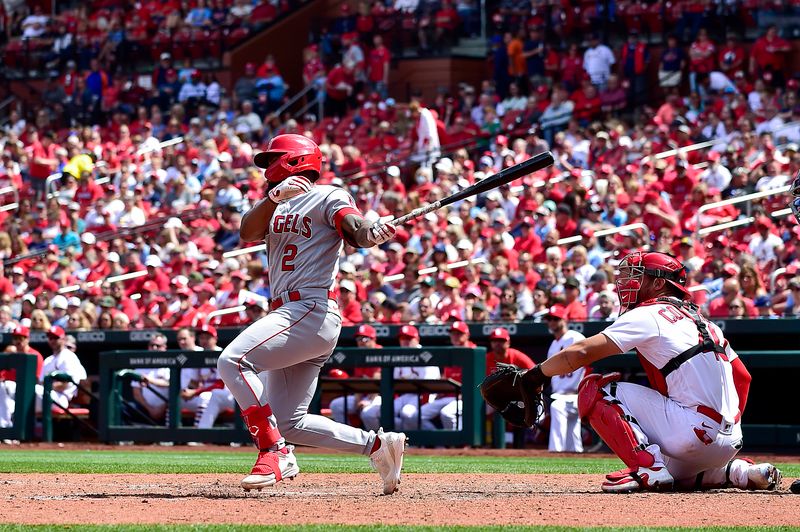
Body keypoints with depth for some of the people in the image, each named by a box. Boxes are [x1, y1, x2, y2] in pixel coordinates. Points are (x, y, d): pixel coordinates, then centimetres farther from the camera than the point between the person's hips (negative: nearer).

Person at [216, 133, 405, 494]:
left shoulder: (326, 197, 0)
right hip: (289, 315, 9)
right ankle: (377, 445, 11)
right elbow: (247, 233, 0)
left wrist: (375, 233, -42)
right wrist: (275, 196, -17)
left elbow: (356, 231, -18)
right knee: (289, 422, 8)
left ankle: (274, 452, -24)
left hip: (312, 310, -9)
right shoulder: (274, 208, 21)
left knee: (232, 361, -25)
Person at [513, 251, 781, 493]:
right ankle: (737, 471, 14)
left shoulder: (649, 315, -2)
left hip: (696, 430, -9)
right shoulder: (702, 321, 23)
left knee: (593, 389, -5)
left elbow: (580, 353, -11)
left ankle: (648, 467, -16)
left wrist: (534, 376, -3)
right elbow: (743, 377, 23)